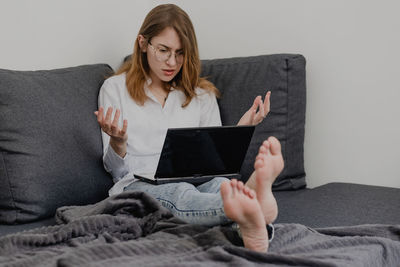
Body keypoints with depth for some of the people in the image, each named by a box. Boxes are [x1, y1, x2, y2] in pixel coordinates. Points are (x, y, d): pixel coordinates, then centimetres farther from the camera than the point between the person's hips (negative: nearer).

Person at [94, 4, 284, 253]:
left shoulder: (202, 94, 21)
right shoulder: (115, 88, 13)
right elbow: (115, 169, 10)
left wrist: (240, 130, -1)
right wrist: (117, 144, -13)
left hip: (196, 182, 3)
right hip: (138, 185, -3)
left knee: (220, 184, -35)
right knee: (181, 194, -39)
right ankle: (251, 209, -70)